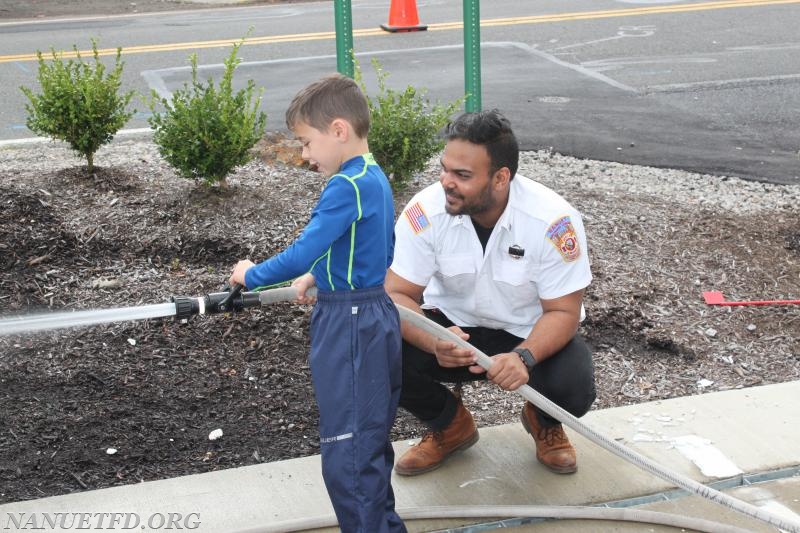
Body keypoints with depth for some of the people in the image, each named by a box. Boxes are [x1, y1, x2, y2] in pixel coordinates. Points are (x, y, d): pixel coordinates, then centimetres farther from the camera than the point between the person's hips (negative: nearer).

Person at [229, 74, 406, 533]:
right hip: (377, 317, 10)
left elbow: (300, 256, -23)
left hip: (350, 327, -10)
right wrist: (319, 277, 15)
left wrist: (251, 276, -8)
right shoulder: (375, 178, 9)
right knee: (370, 443, 20)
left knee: (347, 454, -3)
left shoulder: (346, 188, -21)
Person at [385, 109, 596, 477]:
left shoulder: (553, 220, -26)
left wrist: (523, 357, -41)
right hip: (452, 326, 2)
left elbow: (563, 311, -20)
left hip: (531, 335, -2)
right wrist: (434, 342, -41)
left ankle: (544, 422, 12)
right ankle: (450, 425, 8)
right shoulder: (425, 211, -21)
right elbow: (396, 295, -19)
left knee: (573, 388, -31)